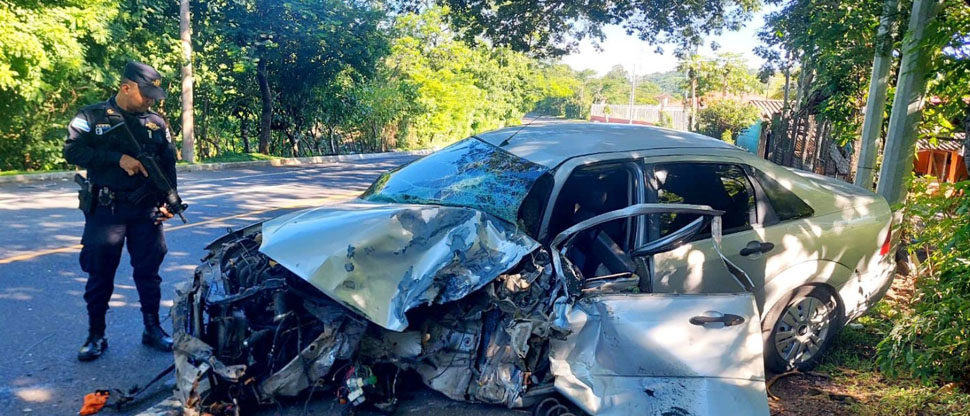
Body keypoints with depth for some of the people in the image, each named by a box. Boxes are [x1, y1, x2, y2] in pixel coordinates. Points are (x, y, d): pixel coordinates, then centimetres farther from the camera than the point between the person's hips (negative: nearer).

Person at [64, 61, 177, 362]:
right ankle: (96, 336, 18)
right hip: (105, 210, -2)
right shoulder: (93, 117, 0)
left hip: (146, 211, 2)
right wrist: (119, 158, -21)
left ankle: (153, 329, 20)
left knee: (148, 272, 8)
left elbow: (168, 166, 8)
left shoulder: (157, 123, 8)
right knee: (100, 274, 5)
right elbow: (72, 150, -12)